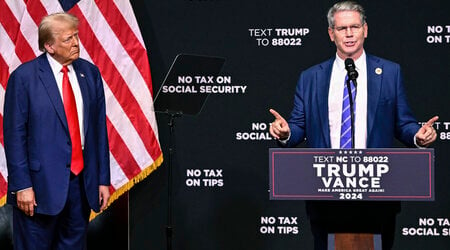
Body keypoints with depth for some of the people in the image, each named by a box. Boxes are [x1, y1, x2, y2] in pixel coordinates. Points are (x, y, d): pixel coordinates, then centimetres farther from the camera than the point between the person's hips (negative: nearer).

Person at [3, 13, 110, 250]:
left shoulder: (90, 73, 7)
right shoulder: (24, 77, -7)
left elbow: (99, 130, 10)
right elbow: (14, 136, -7)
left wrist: (103, 179, 7)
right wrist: (22, 185, -12)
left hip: (81, 181, 5)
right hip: (42, 183, -4)